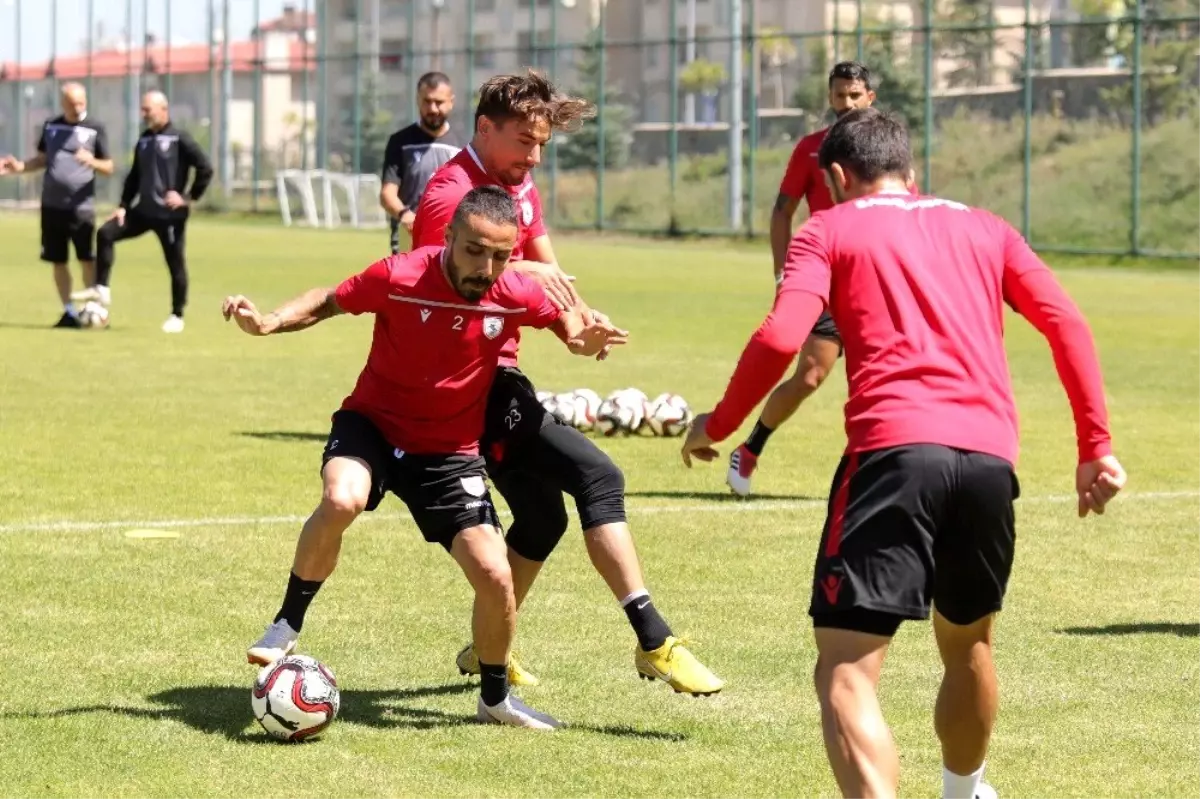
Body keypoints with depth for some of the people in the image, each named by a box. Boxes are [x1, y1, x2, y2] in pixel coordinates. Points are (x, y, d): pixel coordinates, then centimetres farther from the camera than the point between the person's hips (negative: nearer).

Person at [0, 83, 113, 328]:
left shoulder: (95, 129, -2)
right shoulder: (51, 126, 9)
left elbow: (109, 167, -1)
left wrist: (92, 162, -22)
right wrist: (20, 167, 4)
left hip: (81, 207, -4)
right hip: (52, 205, 4)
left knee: (87, 259, -7)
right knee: (58, 261, 5)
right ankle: (69, 312, 13)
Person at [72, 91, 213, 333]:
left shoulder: (179, 138, -10)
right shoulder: (144, 140, 10)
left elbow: (205, 168, -13)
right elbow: (135, 176, 17)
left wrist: (189, 197, -14)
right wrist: (123, 205, 9)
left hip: (170, 215, -6)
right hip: (144, 211, 6)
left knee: (176, 264, 2)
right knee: (105, 234, -4)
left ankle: (177, 316, 13)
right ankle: (102, 289, 1)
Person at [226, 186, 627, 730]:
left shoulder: (516, 296, -13)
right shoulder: (399, 277, -20)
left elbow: (561, 317, 9)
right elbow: (331, 301, -3)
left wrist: (581, 338, -13)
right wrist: (269, 323, -19)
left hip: (450, 453, 2)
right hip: (373, 423, -2)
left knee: (495, 577, -8)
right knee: (342, 501, -36)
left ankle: (495, 698, 21)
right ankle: (287, 623, -13)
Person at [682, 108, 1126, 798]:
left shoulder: (831, 230, 13)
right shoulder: (983, 228, 25)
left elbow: (781, 339, -2)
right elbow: (1067, 323, 13)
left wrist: (717, 426, 12)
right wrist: (1096, 447, 14)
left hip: (894, 450, -5)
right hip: (990, 457, 5)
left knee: (846, 674, -9)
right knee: (969, 643, 29)